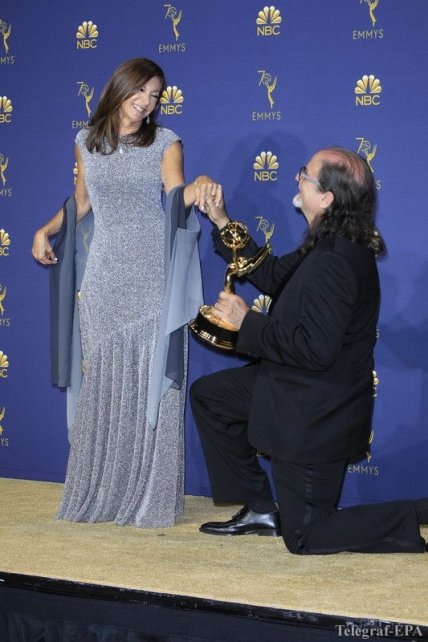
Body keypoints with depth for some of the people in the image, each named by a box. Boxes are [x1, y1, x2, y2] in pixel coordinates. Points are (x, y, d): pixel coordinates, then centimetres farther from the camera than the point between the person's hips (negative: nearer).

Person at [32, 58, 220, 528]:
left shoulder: (165, 142, 3)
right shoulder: (87, 142, 11)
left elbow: (176, 197, -11)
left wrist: (198, 187, -32)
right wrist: (46, 230, 9)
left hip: (153, 277, -2)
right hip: (105, 277, 3)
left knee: (152, 381, -4)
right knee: (103, 381, 4)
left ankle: (150, 498, 4)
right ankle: (99, 493, 14)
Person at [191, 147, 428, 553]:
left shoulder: (333, 261, -29)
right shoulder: (335, 244, 3)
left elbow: (314, 349, -31)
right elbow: (273, 276, 16)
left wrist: (247, 322, -19)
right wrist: (222, 223, 16)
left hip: (315, 415, -10)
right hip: (295, 386, 10)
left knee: (304, 537, 2)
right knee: (207, 394, 21)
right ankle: (260, 510, 24)